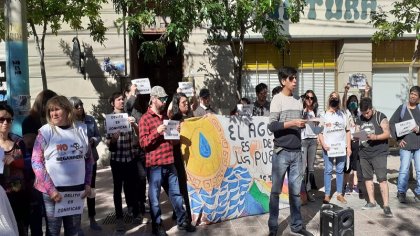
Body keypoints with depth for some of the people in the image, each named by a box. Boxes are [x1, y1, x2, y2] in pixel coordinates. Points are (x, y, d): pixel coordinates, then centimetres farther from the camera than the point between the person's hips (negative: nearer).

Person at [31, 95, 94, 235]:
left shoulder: (81, 129, 2)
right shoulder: (45, 131, -9)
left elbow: (89, 158, 10)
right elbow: (36, 162, -10)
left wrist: (87, 183, 5)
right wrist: (51, 189, -14)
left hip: (77, 189, 3)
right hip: (53, 190, -3)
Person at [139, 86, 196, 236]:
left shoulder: (166, 116, 16)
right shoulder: (145, 118, -5)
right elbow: (143, 143, -11)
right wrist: (157, 132, -22)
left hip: (169, 163, 6)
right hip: (155, 165, -6)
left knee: (176, 193, 13)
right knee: (155, 197, 5)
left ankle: (182, 221, 25)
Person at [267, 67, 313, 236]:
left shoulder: (298, 100, 14)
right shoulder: (277, 99, -4)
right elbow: (272, 126, -13)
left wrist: (303, 124, 2)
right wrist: (292, 123, -19)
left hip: (297, 152, 5)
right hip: (282, 152, -5)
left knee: (295, 190, 10)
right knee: (276, 191, 2)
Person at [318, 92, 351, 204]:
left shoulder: (343, 114, 11)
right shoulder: (324, 115, 2)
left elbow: (347, 131, 10)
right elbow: (319, 132, -1)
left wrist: (348, 146, 4)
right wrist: (323, 144, -16)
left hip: (341, 147, 3)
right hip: (328, 147, -3)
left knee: (340, 170, 8)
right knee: (328, 170, 2)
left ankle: (340, 194, 18)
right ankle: (327, 195, 7)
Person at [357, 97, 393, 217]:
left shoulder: (380, 117, -6)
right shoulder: (360, 118, 10)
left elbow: (387, 133, -9)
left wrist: (375, 137, -25)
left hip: (379, 153, -6)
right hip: (364, 153, 6)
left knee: (382, 178, -9)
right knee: (367, 177, 11)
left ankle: (386, 206, -5)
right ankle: (372, 202, 23)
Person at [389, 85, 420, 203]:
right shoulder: (402, 108, 4)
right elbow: (392, 123, 4)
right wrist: (398, 138, -3)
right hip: (405, 144, -1)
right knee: (404, 169, -1)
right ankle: (401, 192, 9)